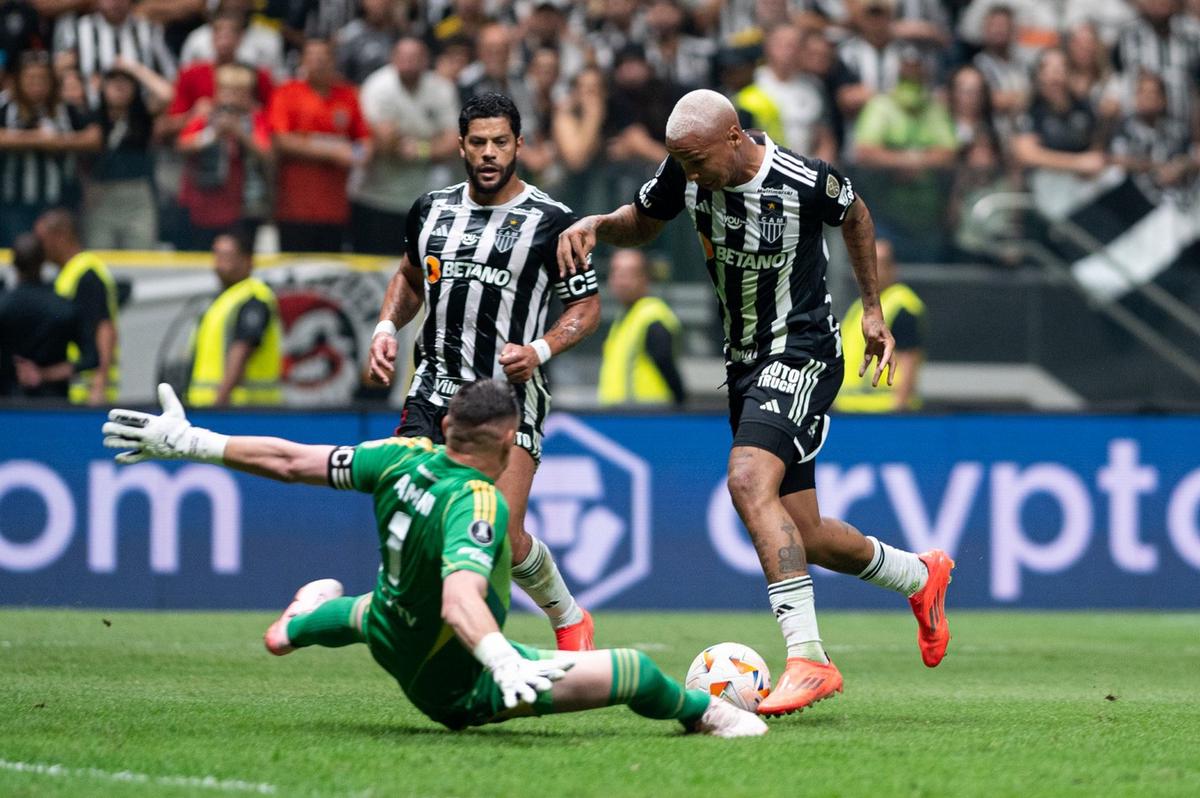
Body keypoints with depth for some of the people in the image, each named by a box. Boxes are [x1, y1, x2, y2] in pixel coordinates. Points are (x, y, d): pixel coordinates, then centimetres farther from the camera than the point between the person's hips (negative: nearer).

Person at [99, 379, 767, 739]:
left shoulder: (404, 459, -13)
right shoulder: (477, 506, -34)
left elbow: (291, 461, -7)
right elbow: (461, 600, -50)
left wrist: (187, 443, 2)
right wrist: (506, 663, -67)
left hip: (392, 640, 8)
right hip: (457, 686, -8)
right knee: (634, 672, -11)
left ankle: (310, 617, 71)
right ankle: (704, 713, 15)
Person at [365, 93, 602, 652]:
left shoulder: (550, 222, -4)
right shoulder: (431, 209, 9)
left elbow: (586, 307, 2)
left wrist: (540, 350, -14)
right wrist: (386, 328, 10)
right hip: (433, 392, 4)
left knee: (503, 535, -14)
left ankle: (569, 619, 14)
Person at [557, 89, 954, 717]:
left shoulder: (805, 182, -20)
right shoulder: (686, 174, -6)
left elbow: (854, 216, 2)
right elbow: (642, 222, 13)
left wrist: (872, 309, 9)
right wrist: (595, 225, -9)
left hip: (803, 354, -7)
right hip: (744, 362, 7)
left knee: (749, 482, -29)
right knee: (800, 536, 9)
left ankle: (808, 658, -31)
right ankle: (921, 576, 37)